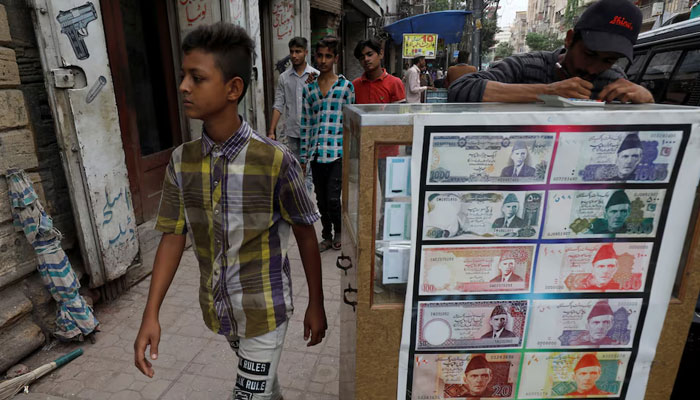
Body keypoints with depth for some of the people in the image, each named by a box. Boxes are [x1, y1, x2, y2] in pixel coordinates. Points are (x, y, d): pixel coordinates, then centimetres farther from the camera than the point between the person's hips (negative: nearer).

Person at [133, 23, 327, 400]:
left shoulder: (274, 160, -21)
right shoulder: (181, 161, -7)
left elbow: (305, 234, -11)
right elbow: (172, 237, -2)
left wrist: (316, 304, -4)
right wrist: (150, 315, -7)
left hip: (264, 309, -4)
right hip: (217, 307, 5)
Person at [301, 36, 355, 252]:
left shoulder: (345, 86, 0)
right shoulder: (309, 89, 10)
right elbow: (305, 124, 10)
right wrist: (303, 156, 8)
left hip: (337, 152, -4)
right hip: (316, 153, 4)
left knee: (332, 198, -7)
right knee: (321, 200, 12)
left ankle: (338, 231, 21)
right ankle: (327, 236, 29)